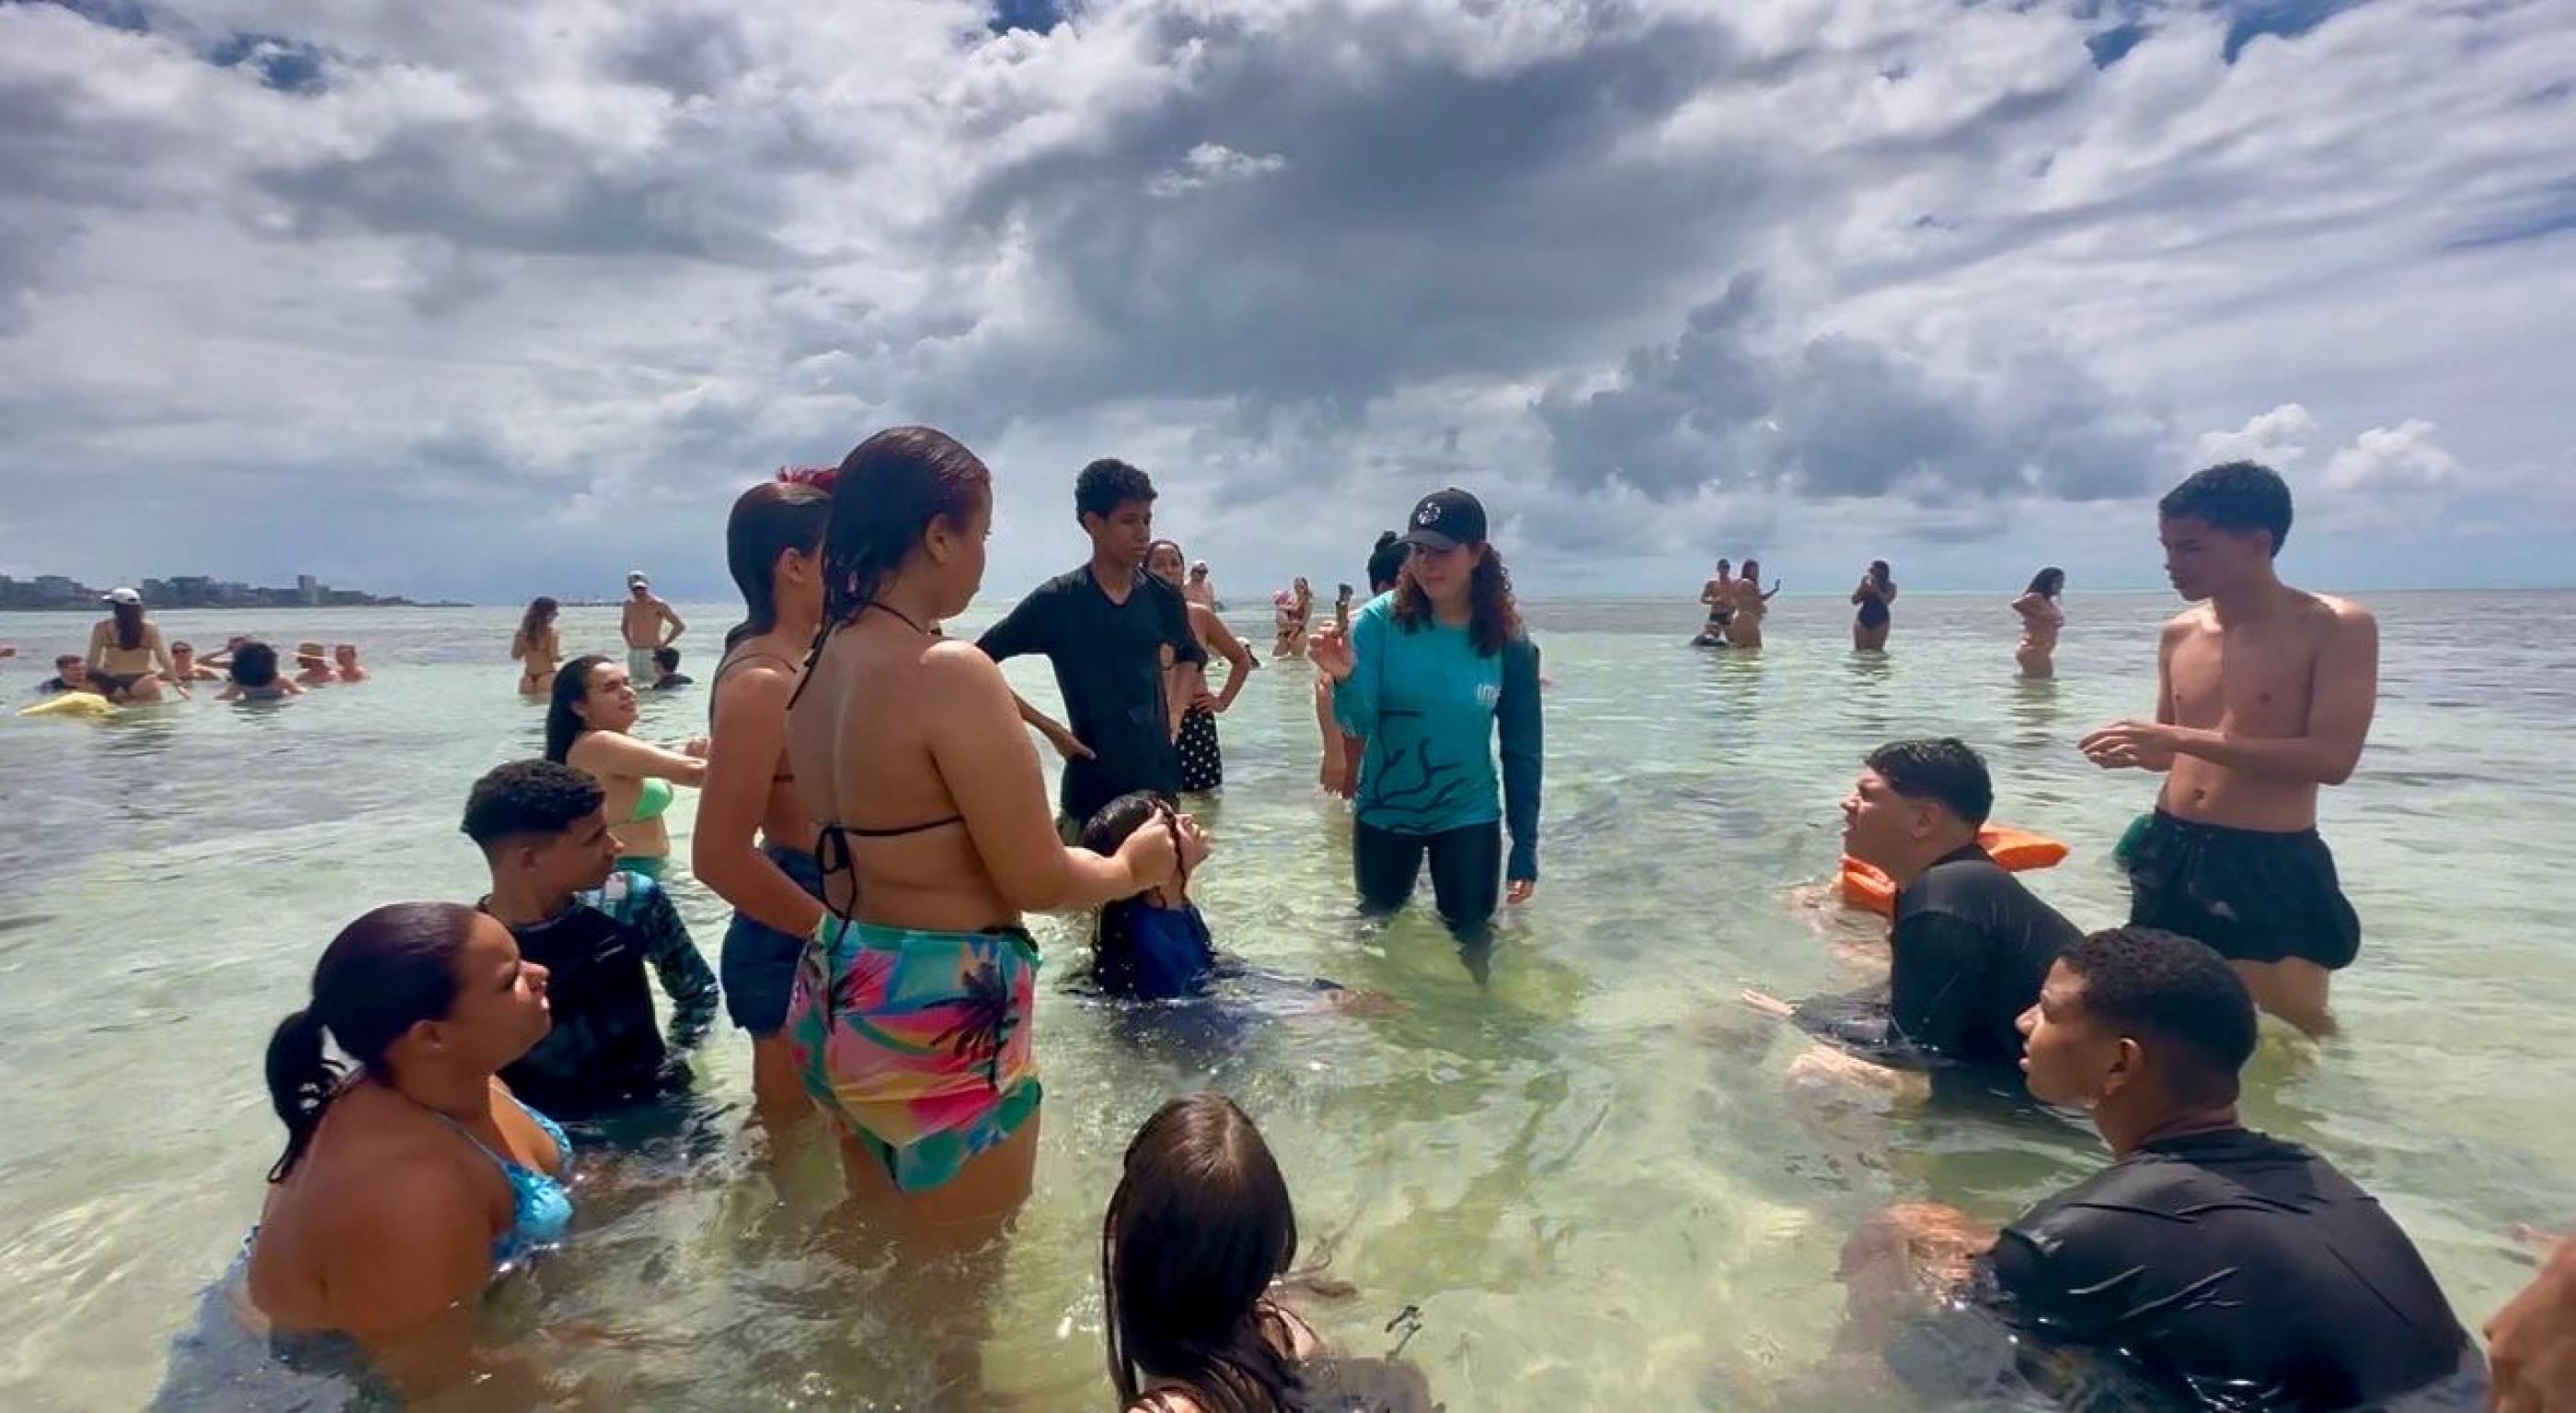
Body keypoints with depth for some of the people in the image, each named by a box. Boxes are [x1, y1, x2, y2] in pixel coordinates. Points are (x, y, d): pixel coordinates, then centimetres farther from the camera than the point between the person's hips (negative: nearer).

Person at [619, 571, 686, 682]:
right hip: (633, 654, 6)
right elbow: (624, 626, 31)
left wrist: (663, 644, -8)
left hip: (651, 653, -6)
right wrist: (629, 642, 16)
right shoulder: (628, 605, 11)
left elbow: (680, 626, -7)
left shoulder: (658, 605, -6)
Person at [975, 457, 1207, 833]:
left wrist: (1173, 717, 8)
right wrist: (1048, 728, -8)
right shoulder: (1058, 600, -9)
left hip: (1158, 781, 5)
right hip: (1091, 788, -4)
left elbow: (1190, 657, 23)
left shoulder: (1162, 597, 3)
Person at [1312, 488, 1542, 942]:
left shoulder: (1508, 642, -11)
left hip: (1468, 818, 0)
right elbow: (1358, 723, -18)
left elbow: (1522, 751, -4)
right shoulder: (1380, 621, -14)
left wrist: (1526, 846, -3)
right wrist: (1345, 678, -40)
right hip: (1384, 813, 1)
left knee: (1470, 940, 9)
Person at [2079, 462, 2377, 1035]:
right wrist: (2137, 751, -5)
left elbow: (2332, 758, -20)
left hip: (2272, 867, -5)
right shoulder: (2179, 634, 7)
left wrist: (2180, 738, -24)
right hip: (2170, 854, 6)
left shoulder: (2340, 628, -9)